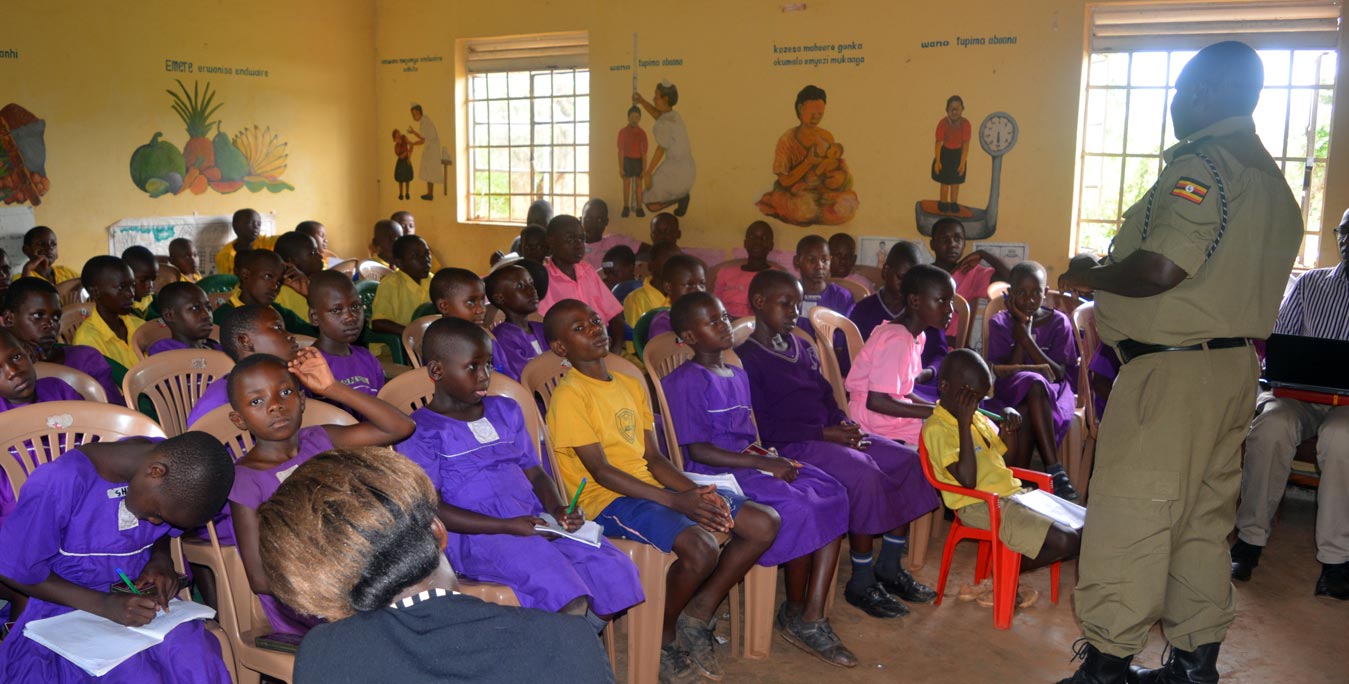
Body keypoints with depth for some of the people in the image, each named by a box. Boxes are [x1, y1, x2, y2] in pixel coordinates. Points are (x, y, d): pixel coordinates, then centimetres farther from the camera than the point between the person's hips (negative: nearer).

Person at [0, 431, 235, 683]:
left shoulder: (180, 470, -7)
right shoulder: (58, 483, -23)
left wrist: (161, 559, -9)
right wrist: (102, 605, -22)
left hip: (142, 599, 3)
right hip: (72, 608, -3)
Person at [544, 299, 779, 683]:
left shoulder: (631, 385, 15)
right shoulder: (569, 396, -10)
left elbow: (653, 457, 11)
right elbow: (601, 471, -15)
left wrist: (696, 492, -7)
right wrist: (675, 501, -20)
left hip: (652, 488, 8)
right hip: (609, 500, -8)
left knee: (765, 523, -2)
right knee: (701, 547, -32)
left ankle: (699, 612, 9)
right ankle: (663, 635, -3)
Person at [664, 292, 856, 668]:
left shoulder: (737, 375, 18)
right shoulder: (687, 382, -10)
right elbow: (696, 450, -16)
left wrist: (769, 455, -1)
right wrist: (762, 463, -17)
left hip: (750, 462, 9)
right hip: (714, 473, -9)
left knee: (833, 494, -11)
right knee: (798, 508, -26)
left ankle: (814, 615, -12)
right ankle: (793, 612, -3)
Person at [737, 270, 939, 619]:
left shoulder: (802, 347, 20)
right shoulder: (746, 358, -8)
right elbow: (762, 426, -16)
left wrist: (845, 426, -1)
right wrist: (823, 434, -19)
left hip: (829, 433, 9)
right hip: (792, 446, -9)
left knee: (908, 461, -3)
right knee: (864, 474, -29)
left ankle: (889, 567, 6)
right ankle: (861, 582, -14)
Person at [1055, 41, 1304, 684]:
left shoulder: (1201, 164, -13)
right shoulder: (1271, 177, 18)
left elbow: (1158, 270, -24)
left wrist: (1086, 278, -7)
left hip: (1172, 366, -10)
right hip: (1235, 363, 10)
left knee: (1128, 517, -4)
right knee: (1203, 518, 15)